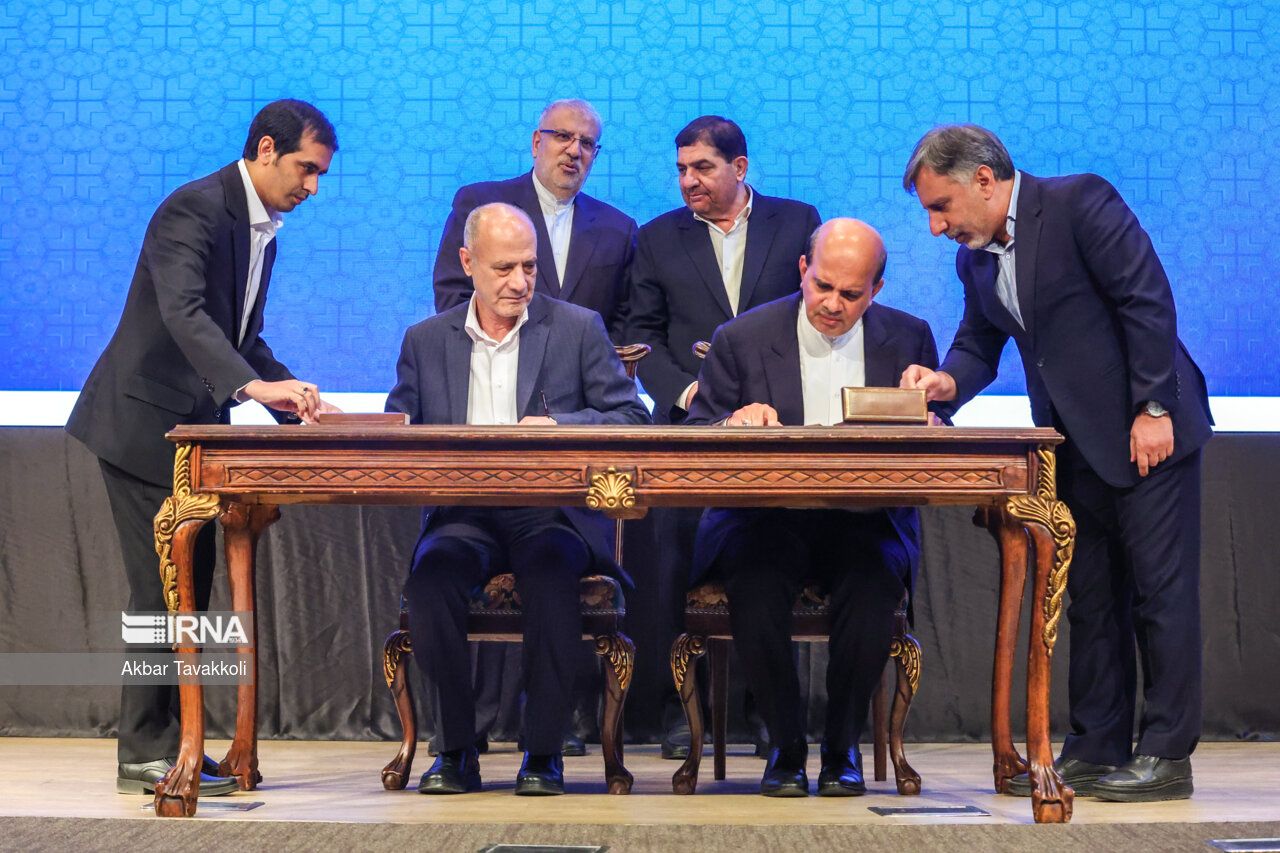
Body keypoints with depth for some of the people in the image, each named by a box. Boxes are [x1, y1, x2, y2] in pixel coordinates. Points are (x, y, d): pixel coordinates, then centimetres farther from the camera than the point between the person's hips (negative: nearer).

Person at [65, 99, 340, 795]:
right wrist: (255, 384, -44)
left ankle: (161, 746, 15)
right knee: (163, 588, -9)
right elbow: (184, 313, -32)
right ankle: (146, 753, -3)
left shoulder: (264, 230, 14)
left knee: (188, 589, 9)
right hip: (145, 423, -10)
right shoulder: (194, 209, -16)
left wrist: (297, 402, 7)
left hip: (194, 426, 10)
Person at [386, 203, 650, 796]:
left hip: (553, 511, -2)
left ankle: (544, 752, -24)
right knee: (433, 569, -32)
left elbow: (633, 418, 2)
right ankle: (456, 748, -19)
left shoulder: (578, 329, 8)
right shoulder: (425, 341, 14)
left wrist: (559, 426, -15)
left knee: (550, 567, -35)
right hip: (464, 516, 2)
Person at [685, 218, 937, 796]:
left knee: (874, 581, -33)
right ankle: (785, 746, -14)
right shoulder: (742, 340, 2)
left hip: (866, 523, 1)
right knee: (755, 583, -34)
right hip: (765, 520, 0)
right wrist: (735, 423, -20)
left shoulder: (909, 339, 7)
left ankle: (843, 748, -13)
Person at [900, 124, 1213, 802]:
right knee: (1090, 597, 10)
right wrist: (948, 381, -8)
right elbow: (978, 345, 15)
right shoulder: (975, 258, 10)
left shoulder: (1080, 204, -13)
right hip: (1075, 445, 8)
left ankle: (1166, 755, -1)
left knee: (1161, 590, -4)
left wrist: (1153, 410, -18)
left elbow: (1148, 300, -16)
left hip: (1147, 432, -8)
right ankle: (1096, 751, 16)